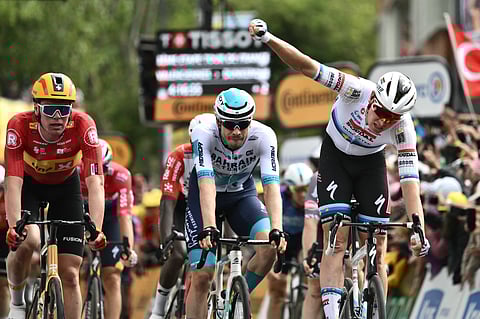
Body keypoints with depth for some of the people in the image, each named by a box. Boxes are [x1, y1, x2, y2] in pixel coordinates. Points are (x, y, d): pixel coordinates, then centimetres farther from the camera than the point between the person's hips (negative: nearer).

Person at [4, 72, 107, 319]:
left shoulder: (83, 126, -32)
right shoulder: (20, 125, -33)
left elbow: (94, 182, -36)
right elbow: (13, 182, -37)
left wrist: (96, 229, -48)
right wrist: (14, 226, -51)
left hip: (65, 187, 1)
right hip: (29, 185, -1)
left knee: (70, 275, -5)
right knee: (27, 241, -30)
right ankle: (16, 299, -3)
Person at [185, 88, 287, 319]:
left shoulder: (264, 136, -29)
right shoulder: (204, 134, -32)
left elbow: (271, 186, -37)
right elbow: (206, 185, -42)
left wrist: (276, 230, -50)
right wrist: (208, 228, -55)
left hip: (241, 193, 2)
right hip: (205, 196, -1)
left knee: (270, 248, -25)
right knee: (201, 278, -13)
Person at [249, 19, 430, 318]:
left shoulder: (403, 129, -29)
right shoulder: (357, 90, -33)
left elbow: (410, 180, -31)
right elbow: (307, 66, -39)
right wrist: (267, 38, -51)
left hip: (371, 163, 2)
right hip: (335, 156, -2)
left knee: (376, 251, -4)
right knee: (337, 242, -17)